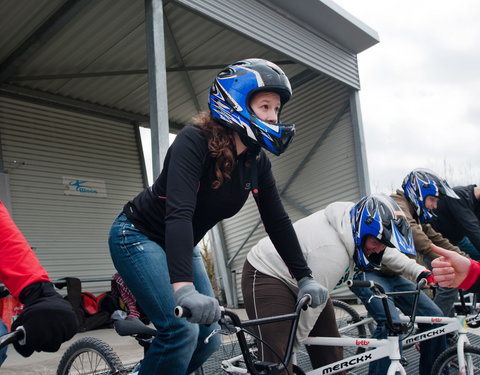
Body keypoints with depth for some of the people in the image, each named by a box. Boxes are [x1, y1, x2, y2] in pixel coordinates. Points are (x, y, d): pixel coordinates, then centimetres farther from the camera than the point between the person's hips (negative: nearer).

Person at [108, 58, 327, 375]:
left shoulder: (258, 161, -6)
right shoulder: (195, 141, -27)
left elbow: (277, 221, -4)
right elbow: (179, 212, -40)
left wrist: (305, 278, -8)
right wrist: (183, 288, -51)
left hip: (182, 244, 7)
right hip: (139, 236, -7)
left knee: (209, 339, 2)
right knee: (182, 331, -20)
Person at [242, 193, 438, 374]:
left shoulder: (354, 222, -9)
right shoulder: (332, 251, -36)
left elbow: (386, 252, 14)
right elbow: (312, 303, -24)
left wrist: (420, 271, 14)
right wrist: (295, 342, -11)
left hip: (300, 282, 10)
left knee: (330, 351, 9)